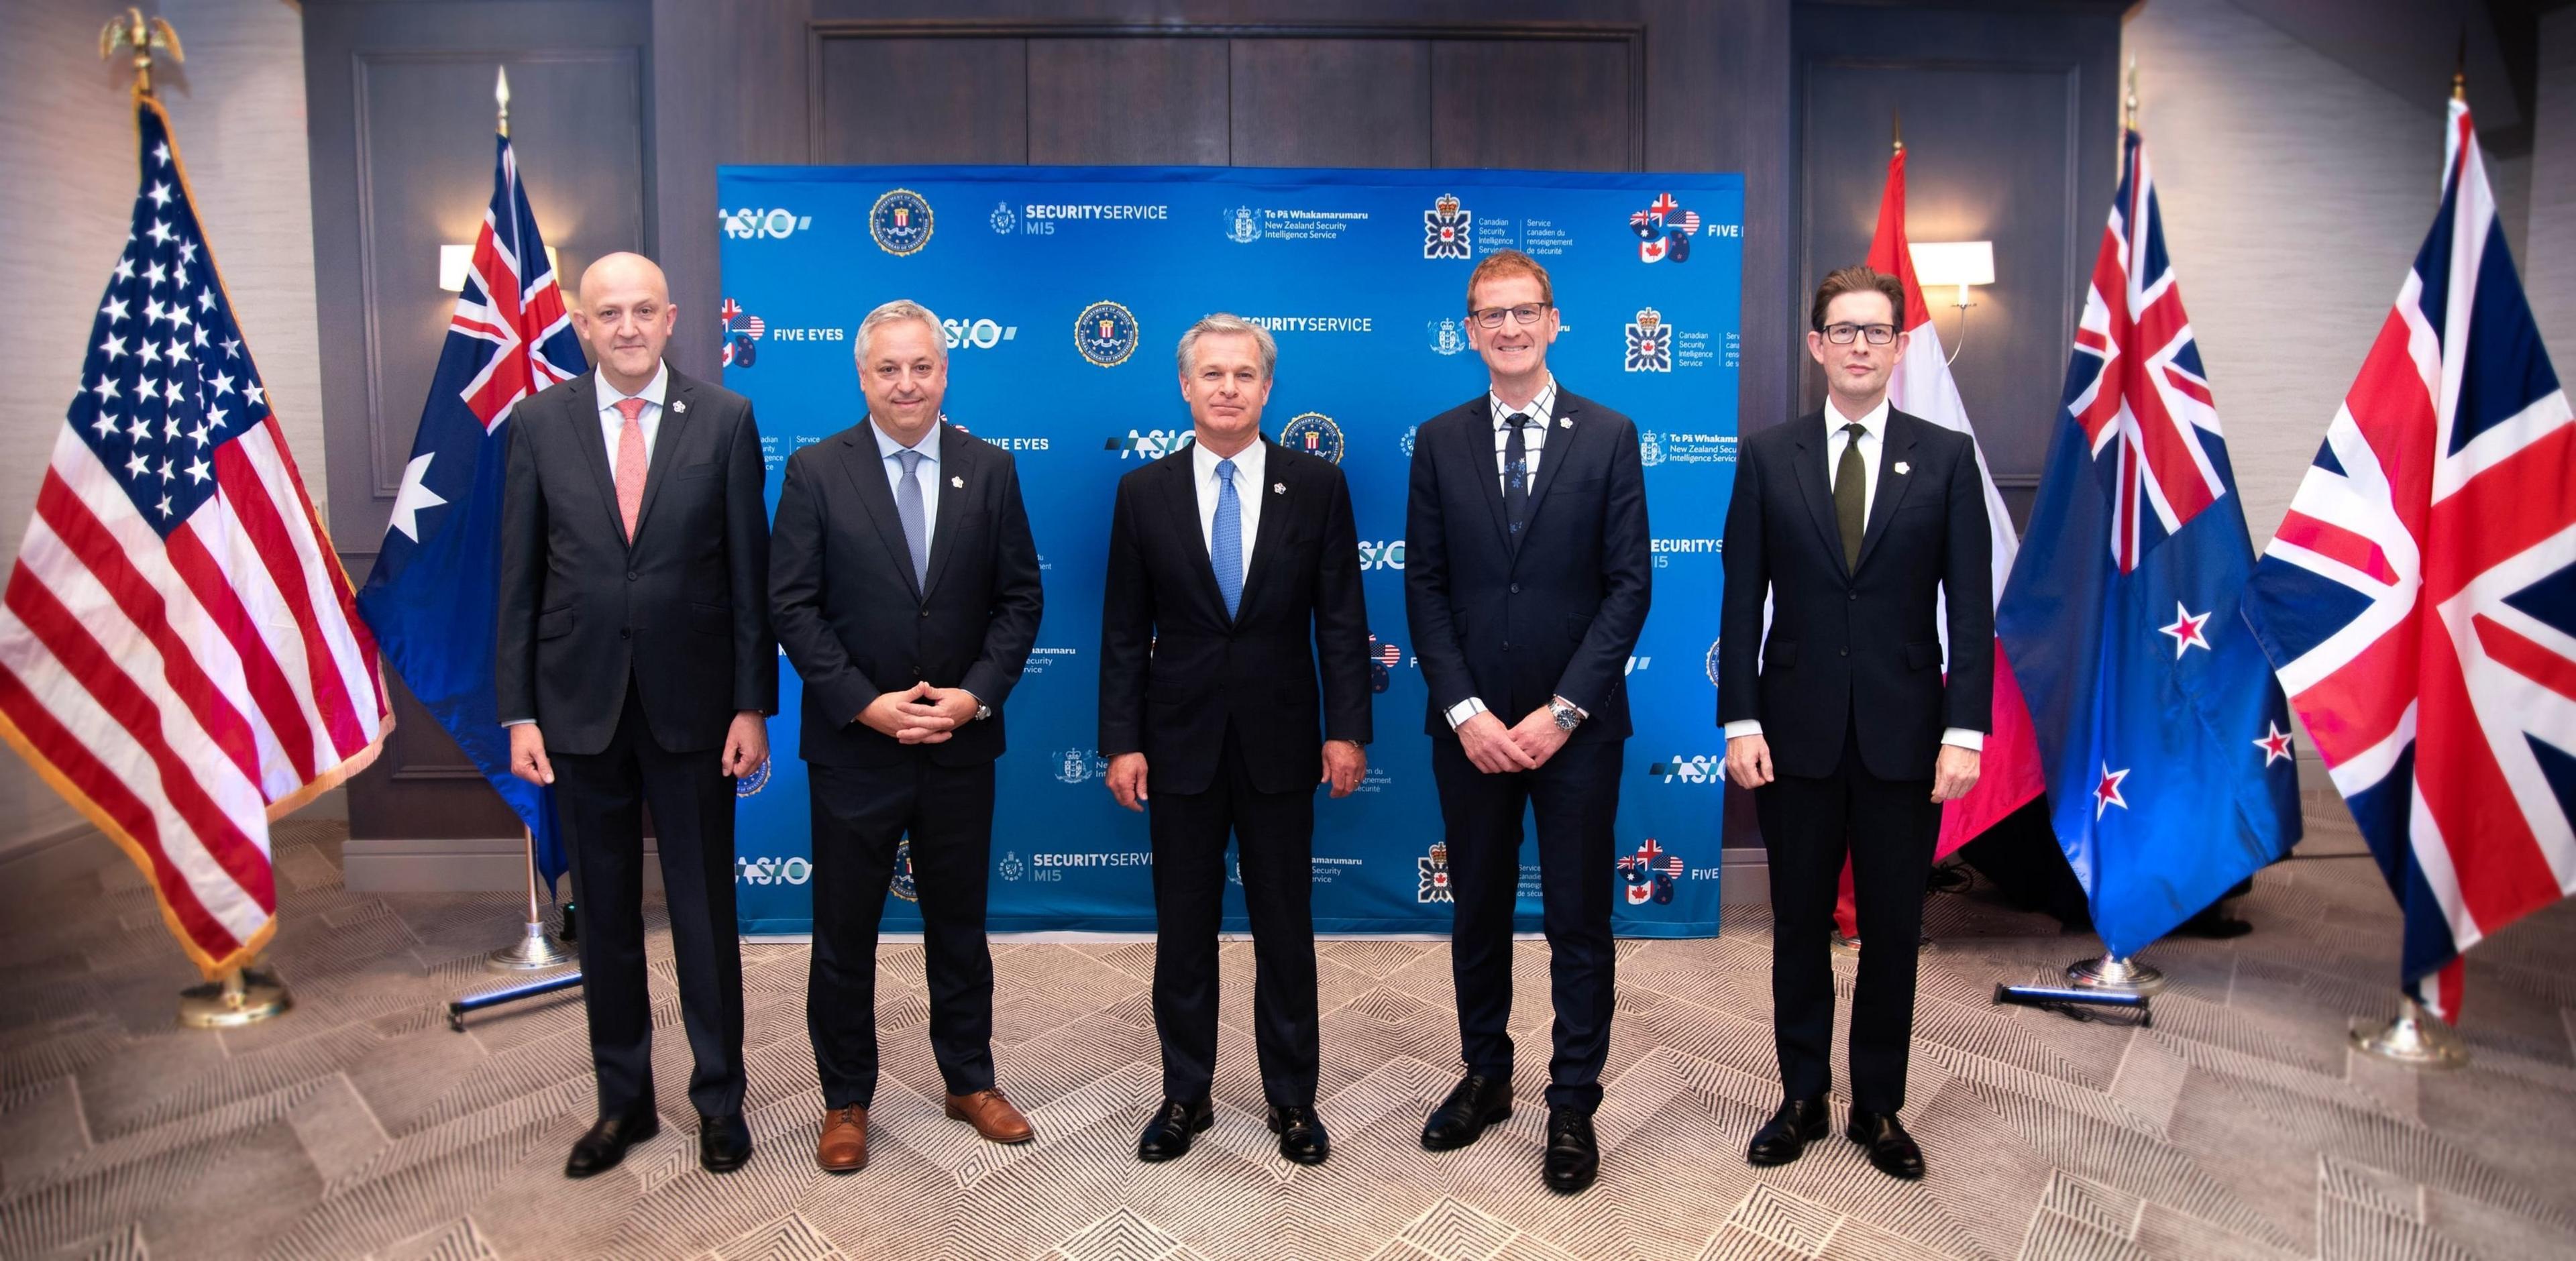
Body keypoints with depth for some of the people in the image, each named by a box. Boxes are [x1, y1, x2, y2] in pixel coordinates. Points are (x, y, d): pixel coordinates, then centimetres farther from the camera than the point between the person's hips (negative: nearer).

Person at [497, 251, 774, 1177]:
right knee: (605, 916, 13)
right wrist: (519, 712, -1)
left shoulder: (725, 420, -3)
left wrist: (752, 705, -6)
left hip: (691, 705, -2)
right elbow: (519, 578, 3)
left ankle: (719, 1099, 27)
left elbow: (750, 573, -3)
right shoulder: (539, 422, 2)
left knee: (706, 911, 9)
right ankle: (623, 1102, 31)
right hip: (580, 707, 2)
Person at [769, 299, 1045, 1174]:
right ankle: (846, 1101, 29)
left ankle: (970, 1082, 32)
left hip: (961, 743, 2)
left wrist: (976, 693, -11)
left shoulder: (990, 469, 2)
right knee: (844, 931, 10)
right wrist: (867, 705, -14)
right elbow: (793, 607, -6)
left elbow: (1019, 598, 1)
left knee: (959, 922, 15)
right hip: (853, 743, -1)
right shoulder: (815, 471, -2)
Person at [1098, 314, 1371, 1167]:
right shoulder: (1144, 492, 1)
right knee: (1183, 930, 11)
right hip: (1181, 742, 1)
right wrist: (1121, 742, -3)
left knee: (1285, 928, 10)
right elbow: (1124, 632, 2)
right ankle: (1185, 1093, 28)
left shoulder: (1318, 485, -1)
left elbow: (1341, 620, -1)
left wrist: (1346, 729, -6)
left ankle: (1292, 1098, 26)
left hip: (1280, 742, 0)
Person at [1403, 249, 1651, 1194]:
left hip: (1577, 725, -1)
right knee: (1478, 911, 15)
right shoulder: (1439, 441, 4)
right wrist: (1465, 710, -9)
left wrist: (1562, 711, -12)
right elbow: (1425, 587, 1)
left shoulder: (1609, 438, 0)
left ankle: (1573, 1104, 24)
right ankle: (1485, 1075, 34)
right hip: (1470, 724, 2)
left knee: (1579, 921, 8)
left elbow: (1629, 585, -5)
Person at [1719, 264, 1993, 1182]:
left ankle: (1879, 1108, 29)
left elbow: (1971, 605, -1)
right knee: (1799, 925, 11)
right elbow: (1742, 600, 0)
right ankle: (1802, 1098, 28)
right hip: (1797, 733, 0)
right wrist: (1740, 721, -7)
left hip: (1904, 736, 0)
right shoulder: (1768, 456, 3)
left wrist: (1965, 730, -9)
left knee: (1893, 932, 11)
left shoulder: (1946, 457, 3)